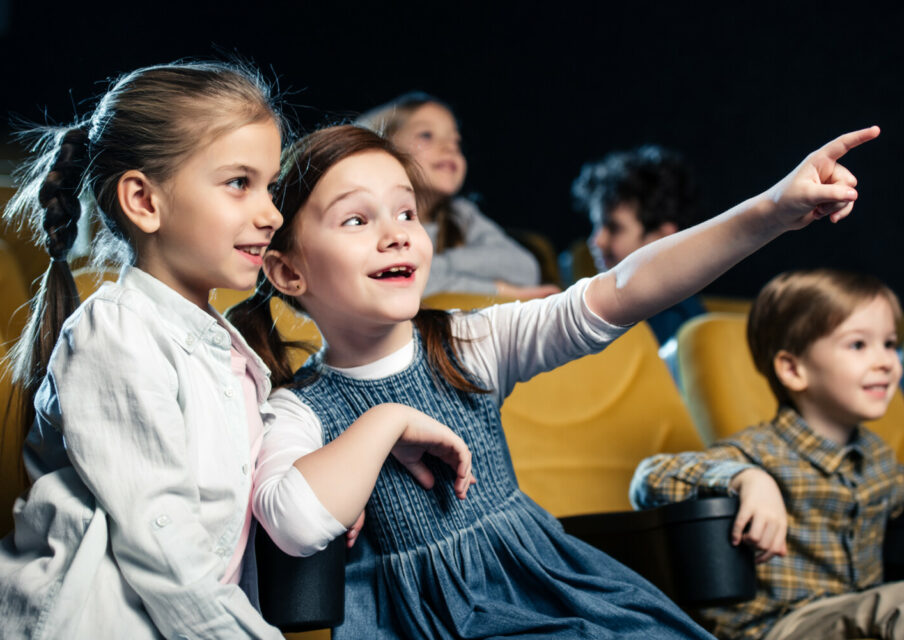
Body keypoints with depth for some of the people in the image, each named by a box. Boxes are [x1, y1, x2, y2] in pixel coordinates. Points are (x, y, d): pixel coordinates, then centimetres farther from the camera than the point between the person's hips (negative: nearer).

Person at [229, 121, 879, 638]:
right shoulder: (295, 412, -6)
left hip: (541, 580, 4)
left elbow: (613, 297, -12)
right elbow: (298, 526, -29)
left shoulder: (472, 345, 2)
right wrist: (387, 424, -17)